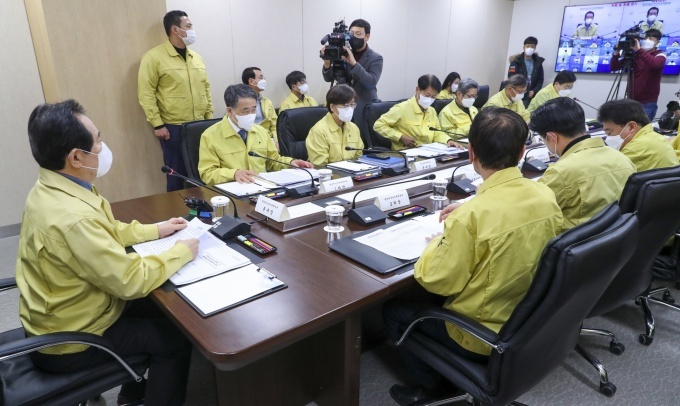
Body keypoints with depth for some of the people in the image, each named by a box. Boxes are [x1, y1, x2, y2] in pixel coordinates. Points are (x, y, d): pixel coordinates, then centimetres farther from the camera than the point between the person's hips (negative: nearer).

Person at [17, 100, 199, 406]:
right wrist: (182, 251, -18)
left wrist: (155, 230, 4)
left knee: (157, 306, 19)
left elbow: (106, 231, 10)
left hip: (56, 319, 9)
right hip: (68, 344, -9)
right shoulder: (72, 217, -36)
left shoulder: (50, 188, -4)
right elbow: (131, 280, -30)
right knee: (177, 335, 0)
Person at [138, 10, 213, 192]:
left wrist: (210, 117, 11)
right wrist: (157, 124, -12)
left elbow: (206, 89, 17)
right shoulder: (154, 57, -6)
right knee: (177, 174, 1)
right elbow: (145, 93, -8)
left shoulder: (196, 57, 13)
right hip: (173, 128, -5)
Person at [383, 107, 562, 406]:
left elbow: (438, 282, -20)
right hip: (529, 321, 7)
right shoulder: (547, 196, -9)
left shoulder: (472, 215, -31)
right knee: (431, 299, 27)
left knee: (393, 310, 12)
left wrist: (438, 243, -4)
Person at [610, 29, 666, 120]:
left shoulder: (660, 55, -2)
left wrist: (639, 50, -28)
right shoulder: (634, 54, 8)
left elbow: (655, 64, -27)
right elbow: (614, 67, 4)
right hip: (631, 100, 4)